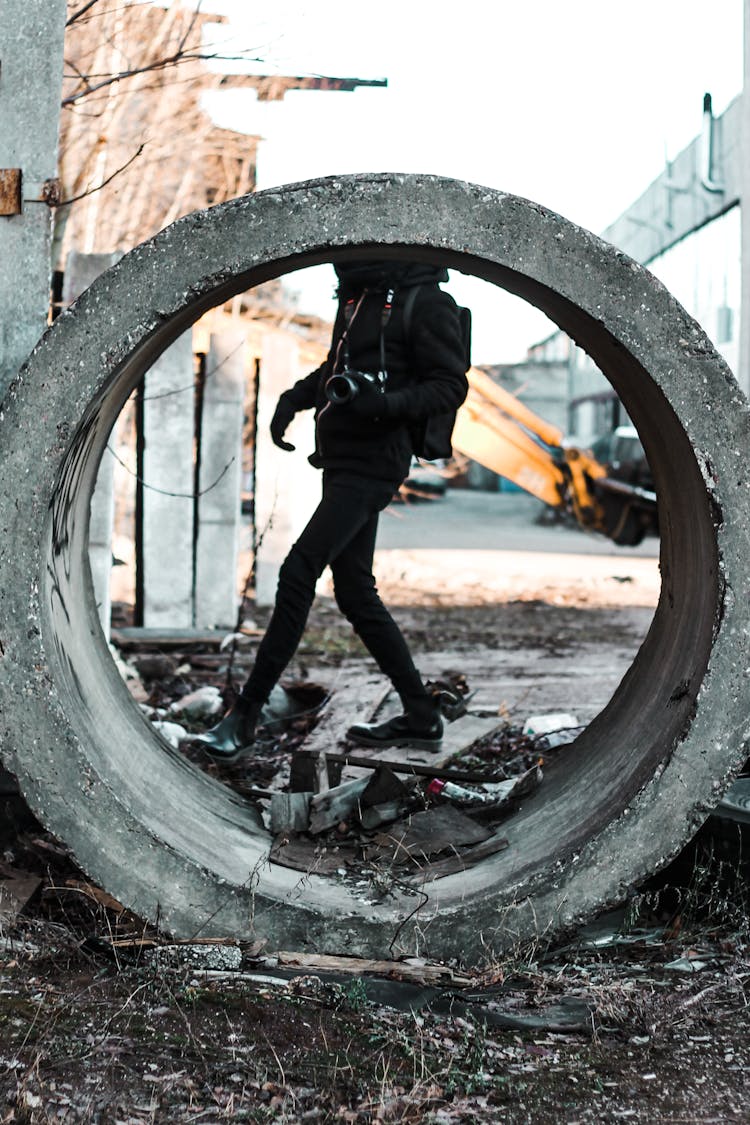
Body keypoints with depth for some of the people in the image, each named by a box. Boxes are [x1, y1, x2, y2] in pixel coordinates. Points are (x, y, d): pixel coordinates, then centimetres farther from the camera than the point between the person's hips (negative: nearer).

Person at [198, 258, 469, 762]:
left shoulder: (425, 301, -11)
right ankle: (421, 717, 18)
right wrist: (294, 398, 15)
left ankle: (247, 714, -8)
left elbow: (451, 385, -13)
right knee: (355, 592, 11)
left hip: (372, 464, -10)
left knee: (299, 572, -14)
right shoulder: (359, 296, 15)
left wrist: (387, 404, -27)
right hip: (343, 461, 10)